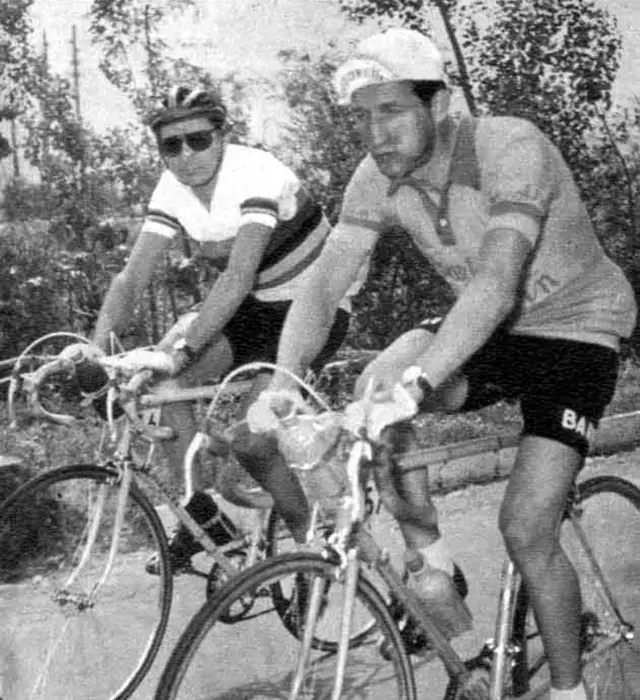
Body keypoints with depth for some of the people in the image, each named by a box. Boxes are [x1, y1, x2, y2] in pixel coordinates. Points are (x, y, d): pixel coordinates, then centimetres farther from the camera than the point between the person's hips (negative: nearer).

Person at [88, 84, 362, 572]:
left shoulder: (256, 173, -26)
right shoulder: (172, 191, -7)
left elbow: (239, 274, -38)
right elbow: (133, 277, -13)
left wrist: (185, 349, -48)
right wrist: (96, 346, -29)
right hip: (253, 308, 6)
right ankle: (200, 513, -6)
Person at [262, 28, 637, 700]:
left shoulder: (510, 147, -29)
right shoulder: (377, 178, -11)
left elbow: (496, 284, -41)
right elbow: (322, 287, -16)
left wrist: (417, 381, -54)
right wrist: (281, 383, -34)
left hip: (573, 331, -5)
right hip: (487, 331, 5)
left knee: (525, 529, -16)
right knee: (373, 391, -25)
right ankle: (432, 563, -5)